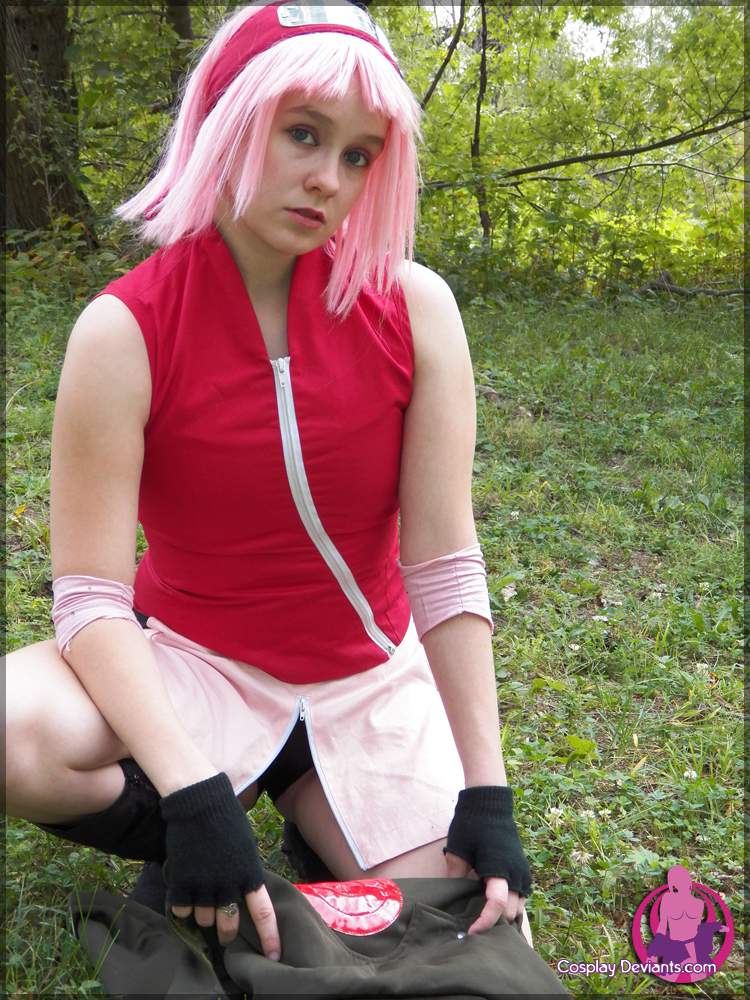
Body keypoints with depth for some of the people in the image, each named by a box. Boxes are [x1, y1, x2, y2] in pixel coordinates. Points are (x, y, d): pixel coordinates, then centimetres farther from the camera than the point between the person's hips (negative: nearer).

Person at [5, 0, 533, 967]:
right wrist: (194, 798, -31)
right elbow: (90, 595, -19)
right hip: (193, 662, -1)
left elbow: (445, 567, -12)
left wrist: (486, 797, -15)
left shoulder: (413, 308, -12)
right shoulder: (124, 331, -17)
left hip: (374, 676, 2)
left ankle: (284, 780, 15)